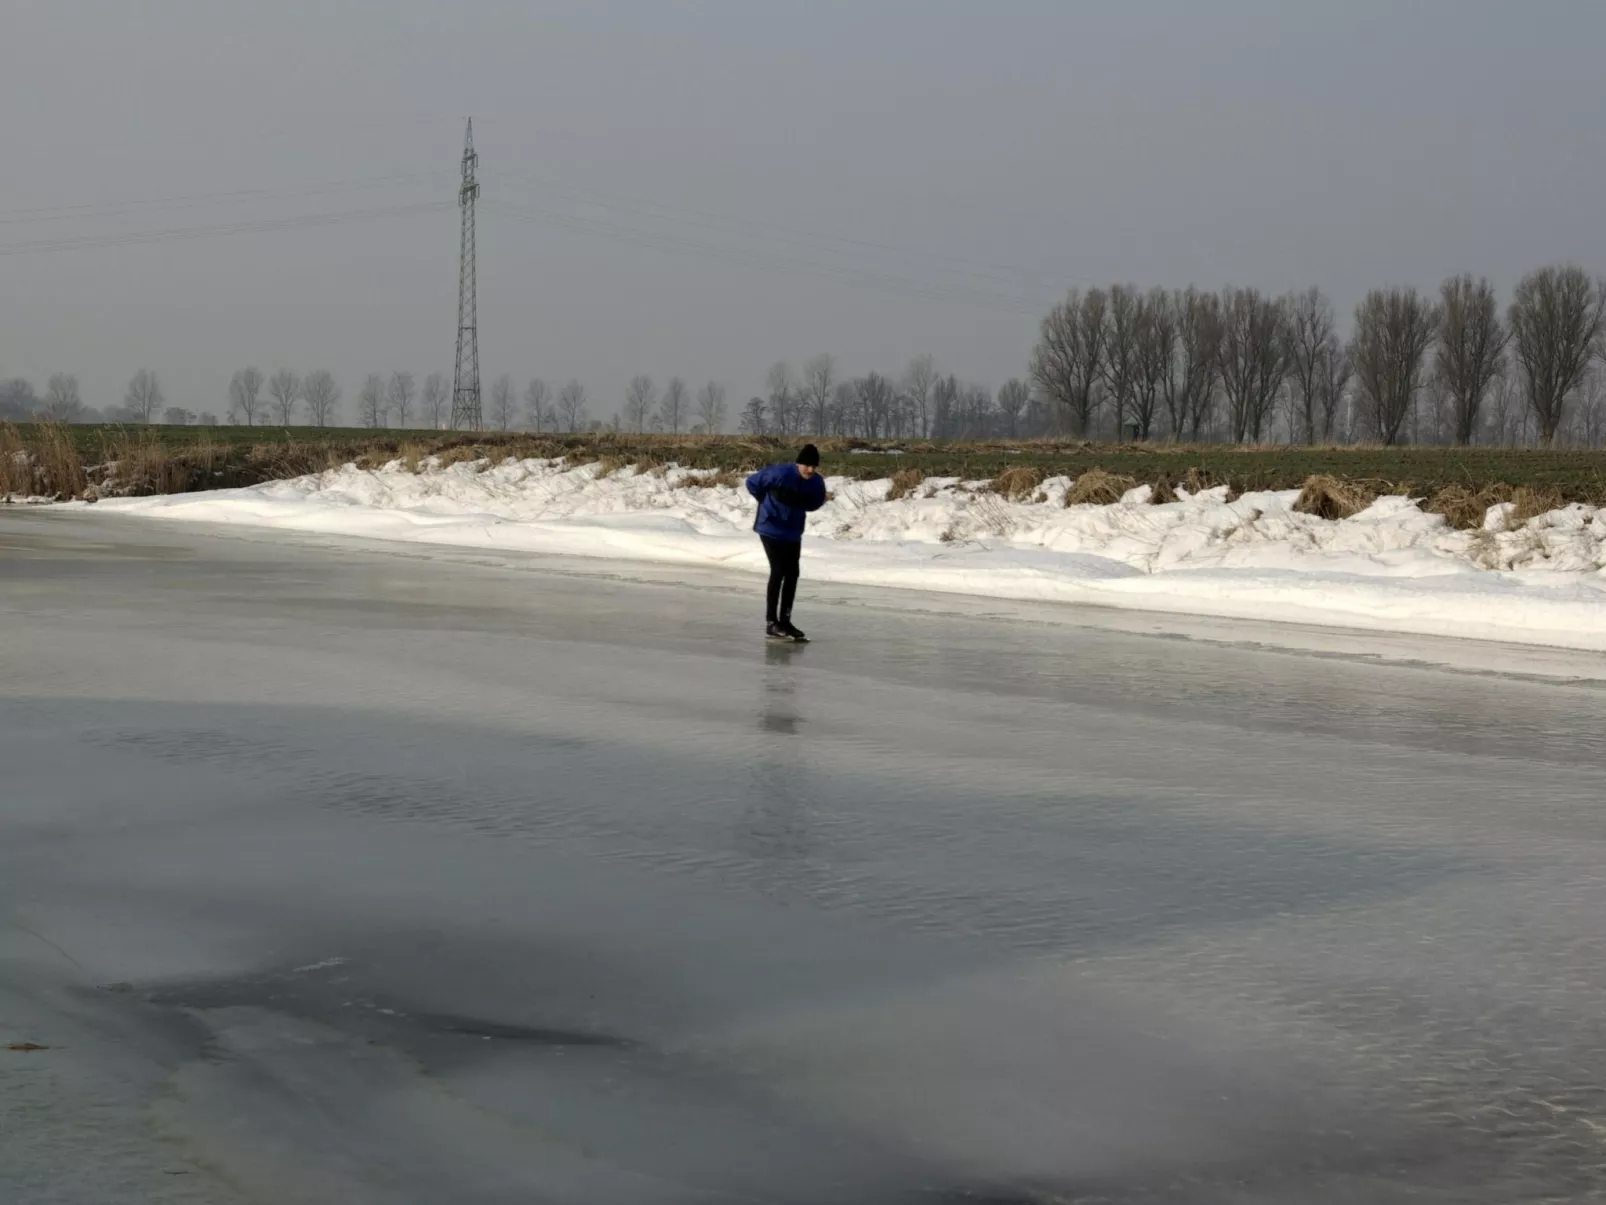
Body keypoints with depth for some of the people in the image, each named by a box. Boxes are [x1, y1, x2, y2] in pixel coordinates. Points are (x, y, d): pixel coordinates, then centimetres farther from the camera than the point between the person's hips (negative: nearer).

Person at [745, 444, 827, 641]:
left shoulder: (817, 483, -8)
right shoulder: (780, 474, -25)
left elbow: (816, 502, 15)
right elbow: (752, 483, -11)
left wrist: (798, 508, 4)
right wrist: (769, 502, 1)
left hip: (793, 532, 6)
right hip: (771, 529, -6)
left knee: (792, 574, 7)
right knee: (778, 572, -11)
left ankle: (785, 621, 17)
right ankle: (771, 623, -7)